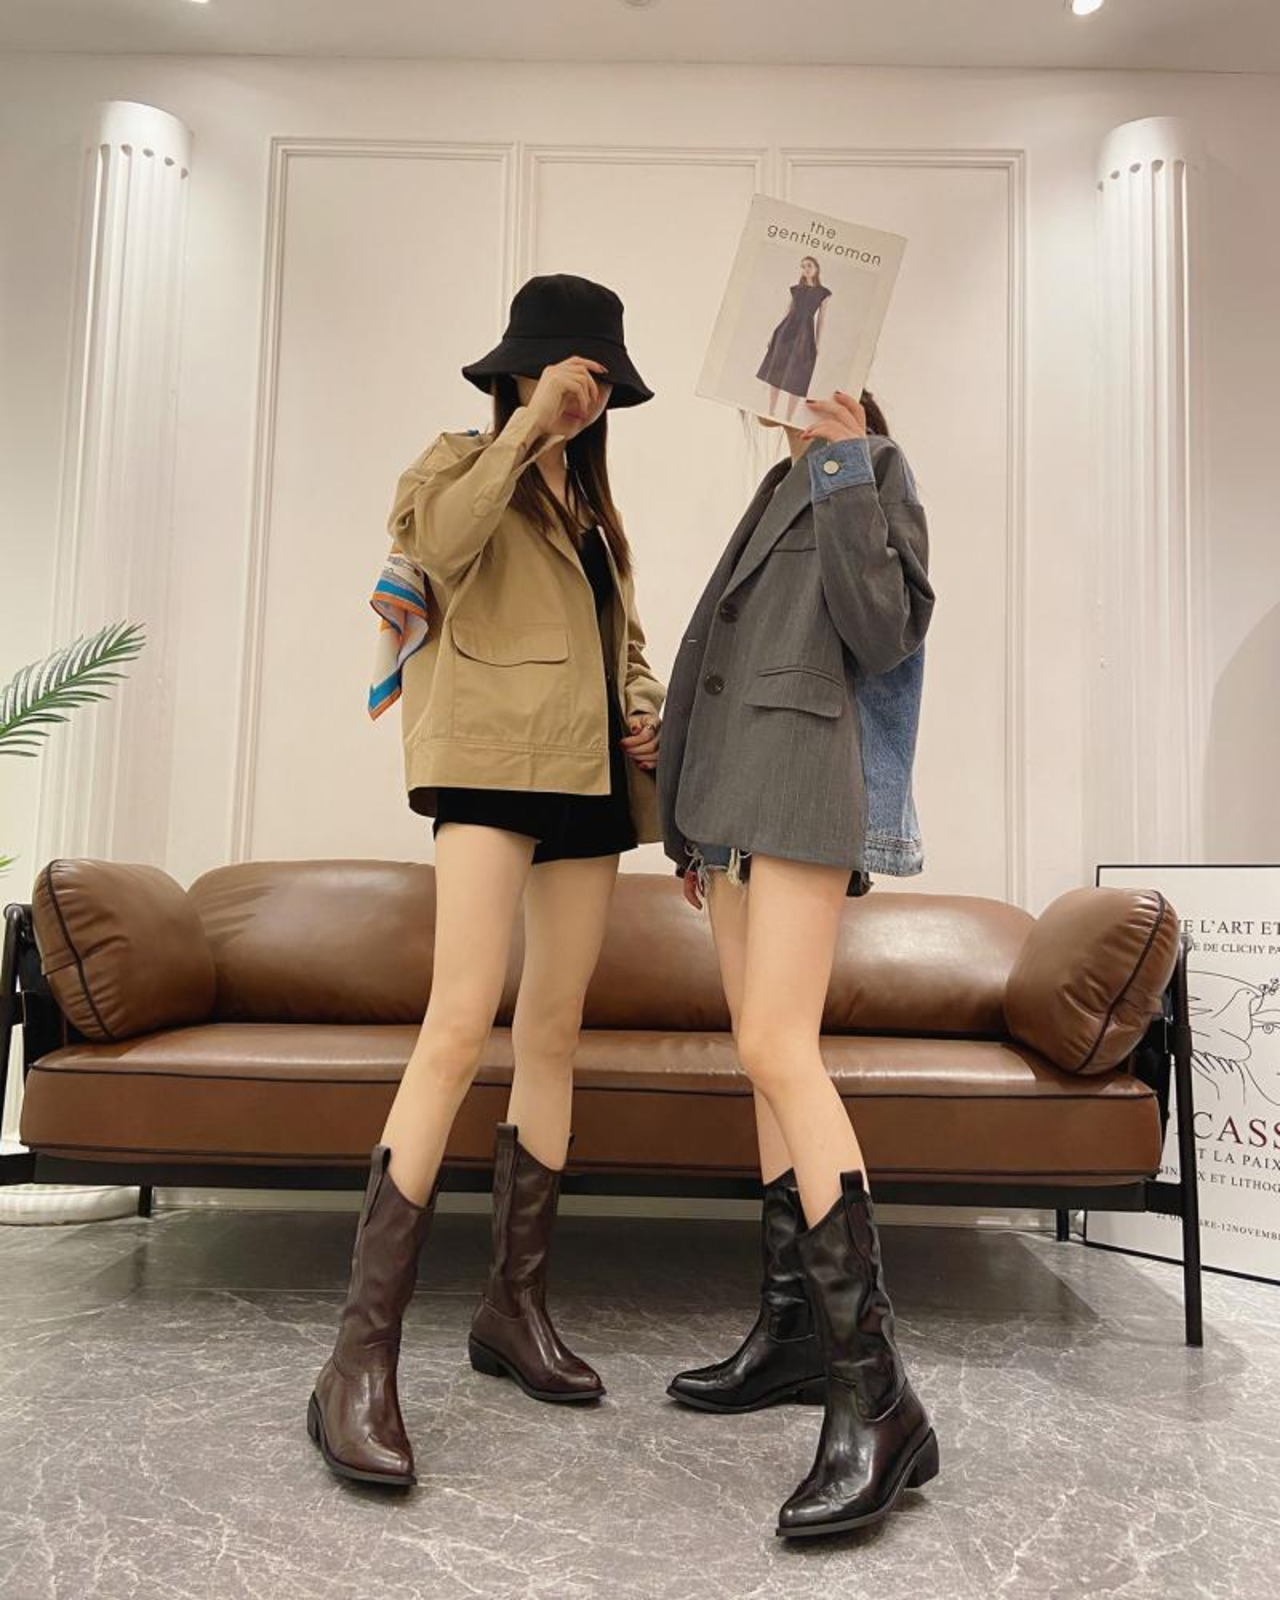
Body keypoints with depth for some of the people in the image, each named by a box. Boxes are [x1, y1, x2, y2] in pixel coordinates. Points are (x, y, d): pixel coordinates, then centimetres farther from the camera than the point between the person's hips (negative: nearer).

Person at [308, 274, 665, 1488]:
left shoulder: (592, 502, 26)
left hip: (588, 772, 8)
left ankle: (515, 1304, 16)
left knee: (553, 1034, 6)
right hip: (495, 759, -7)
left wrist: (646, 704, 10)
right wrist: (524, 428, -10)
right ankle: (362, 1354, -14)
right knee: (460, 1027, -19)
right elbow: (438, 541, -17)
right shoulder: (464, 462, 7)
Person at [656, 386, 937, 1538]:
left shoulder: (877, 472, 3)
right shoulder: (779, 490, 25)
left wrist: (844, 471, -10)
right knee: (772, 1059, 7)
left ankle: (878, 1398, -17)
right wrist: (699, 822, 23)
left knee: (777, 1052, -20)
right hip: (734, 790, 8)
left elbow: (888, 632, -13)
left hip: (804, 780, -8)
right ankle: (796, 1330, 16)